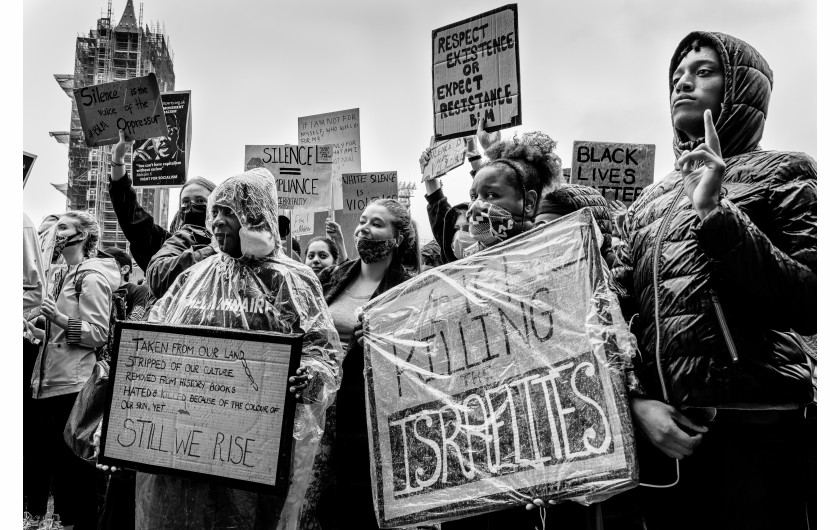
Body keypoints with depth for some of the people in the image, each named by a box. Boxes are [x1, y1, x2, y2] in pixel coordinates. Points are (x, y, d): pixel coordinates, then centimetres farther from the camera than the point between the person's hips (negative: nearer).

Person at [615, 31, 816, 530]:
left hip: (754, 428, -4)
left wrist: (714, 211, -17)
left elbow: (810, 307, -11)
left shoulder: (783, 171, 2)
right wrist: (637, 400, -7)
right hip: (663, 431, 4)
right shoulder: (648, 201, 14)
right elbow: (623, 312, 9)